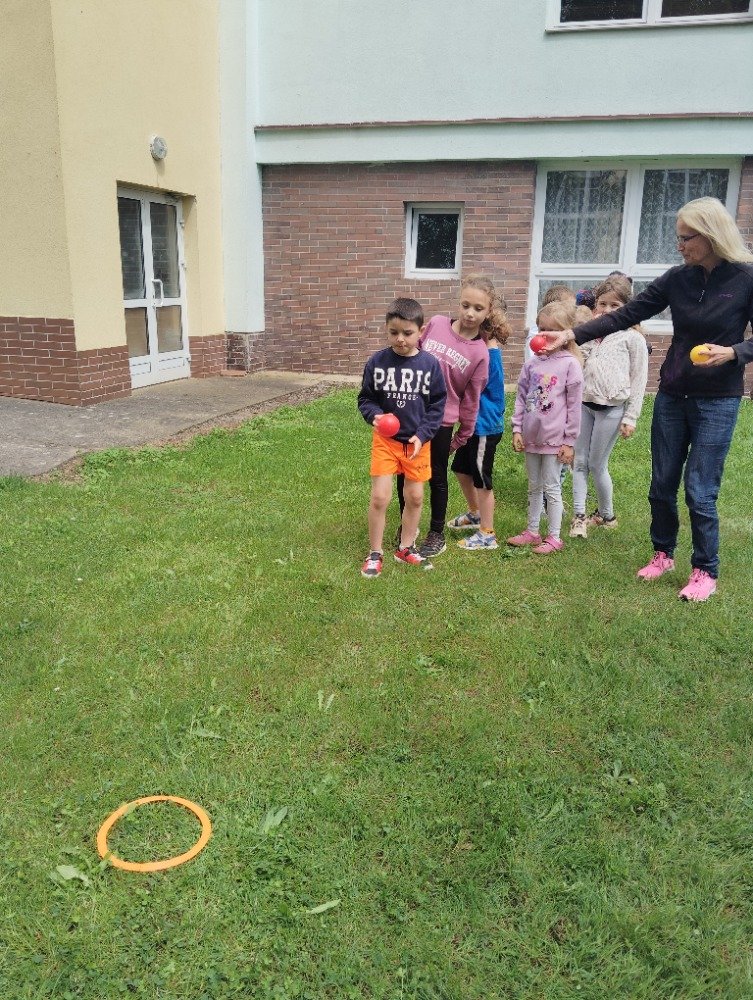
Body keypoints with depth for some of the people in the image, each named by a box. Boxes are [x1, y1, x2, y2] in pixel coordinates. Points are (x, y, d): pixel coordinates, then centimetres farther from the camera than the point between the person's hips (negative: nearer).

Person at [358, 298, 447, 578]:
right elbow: (365, 398, 2)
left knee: (415, 497, 11)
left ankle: (405, 548, 30)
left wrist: (422, 434, -11)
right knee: (379, 497, -5)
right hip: (385, 439, -1)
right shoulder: (377, 362, -8)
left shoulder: (430, 364, -7)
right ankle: (375, 553, 13)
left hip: (418, 441, 1)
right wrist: (374, 415, -18)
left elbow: (437, 404, -1)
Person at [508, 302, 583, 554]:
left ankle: (554, 537, 16)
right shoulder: (533, 363, 4)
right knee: (534, 486, 16)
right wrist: (517, 428, 3)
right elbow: (521, 396, 9)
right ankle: (532, 531, 29)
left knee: (551, 488, 4)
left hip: (554, 438, -5)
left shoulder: (570, 364, -10)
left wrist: (569, 441, -9)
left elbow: (574, 406, -9)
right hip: (531, 436, 5)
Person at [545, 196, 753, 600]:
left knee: (699, 491, -3)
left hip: (717, 401, -4)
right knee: (662, 485, 11)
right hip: (672, 396, 4)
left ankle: (705, 571, 16)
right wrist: (571, 334, -10)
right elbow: (626, 315, -3)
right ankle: (662, 553, 32)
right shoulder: (677, 278, 0)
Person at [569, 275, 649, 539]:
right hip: (584, 404, 5)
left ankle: (606, 515, 21)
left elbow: (638, 380, -4)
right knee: (579, 461, 2)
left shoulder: (632, 338, -3)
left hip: (611, 409, -5)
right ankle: (579, 516, 8)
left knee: (597, 464, 1)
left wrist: (631, 418, -6)